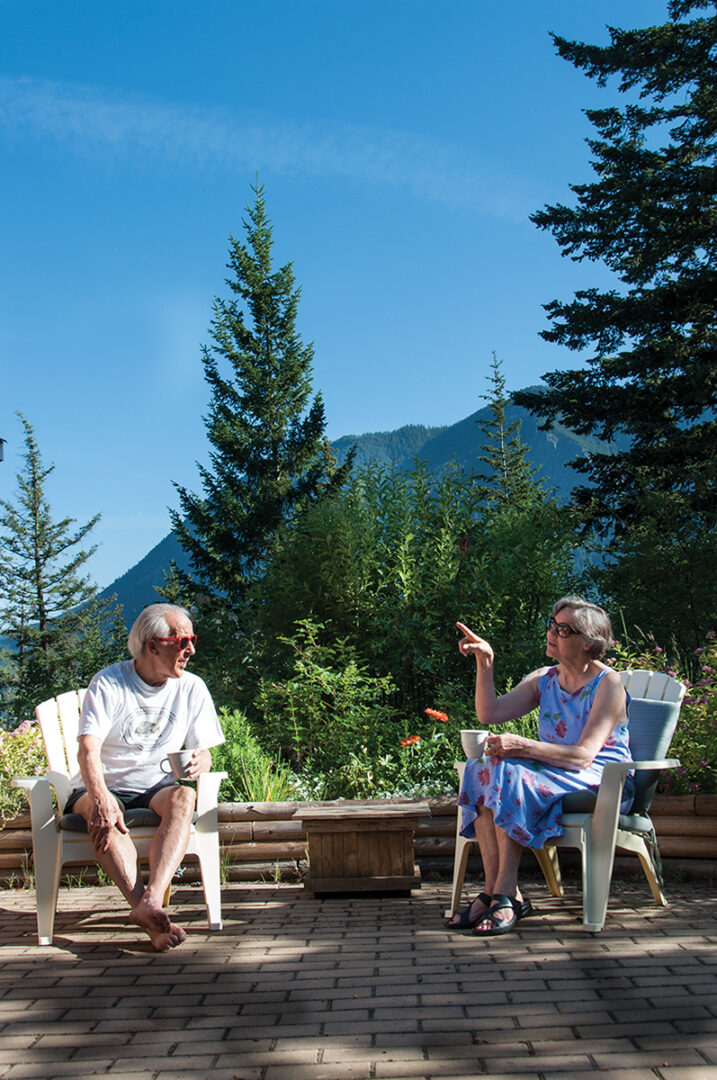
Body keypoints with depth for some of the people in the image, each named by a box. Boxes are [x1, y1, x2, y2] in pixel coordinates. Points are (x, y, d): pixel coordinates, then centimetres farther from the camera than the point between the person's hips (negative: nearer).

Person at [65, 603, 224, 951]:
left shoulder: (192, 688, 4)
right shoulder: (108, 683, -7)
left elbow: (203, 752, 6)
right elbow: (88, 749, -20)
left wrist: (199, 763, -21)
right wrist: (101, 799, -40)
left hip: (156, 788, 2)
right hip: (105, 788, -2)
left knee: (182, 796, -32)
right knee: (100, 811, -36)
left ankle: (151, 901, -49)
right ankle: (149, 918, -49)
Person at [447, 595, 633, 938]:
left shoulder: (608, 684, -8)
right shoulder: (543, 680, 13)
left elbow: (584, 755, -19)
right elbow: (489, 714, 4)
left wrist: (524, 746, -29)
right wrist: (485, 662, -6)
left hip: (600, 782, -7)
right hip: (554, 774, 7)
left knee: (509, 774, -30)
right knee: (482, 768, -21)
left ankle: (504, 893, -27)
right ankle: (494, 891, -24)